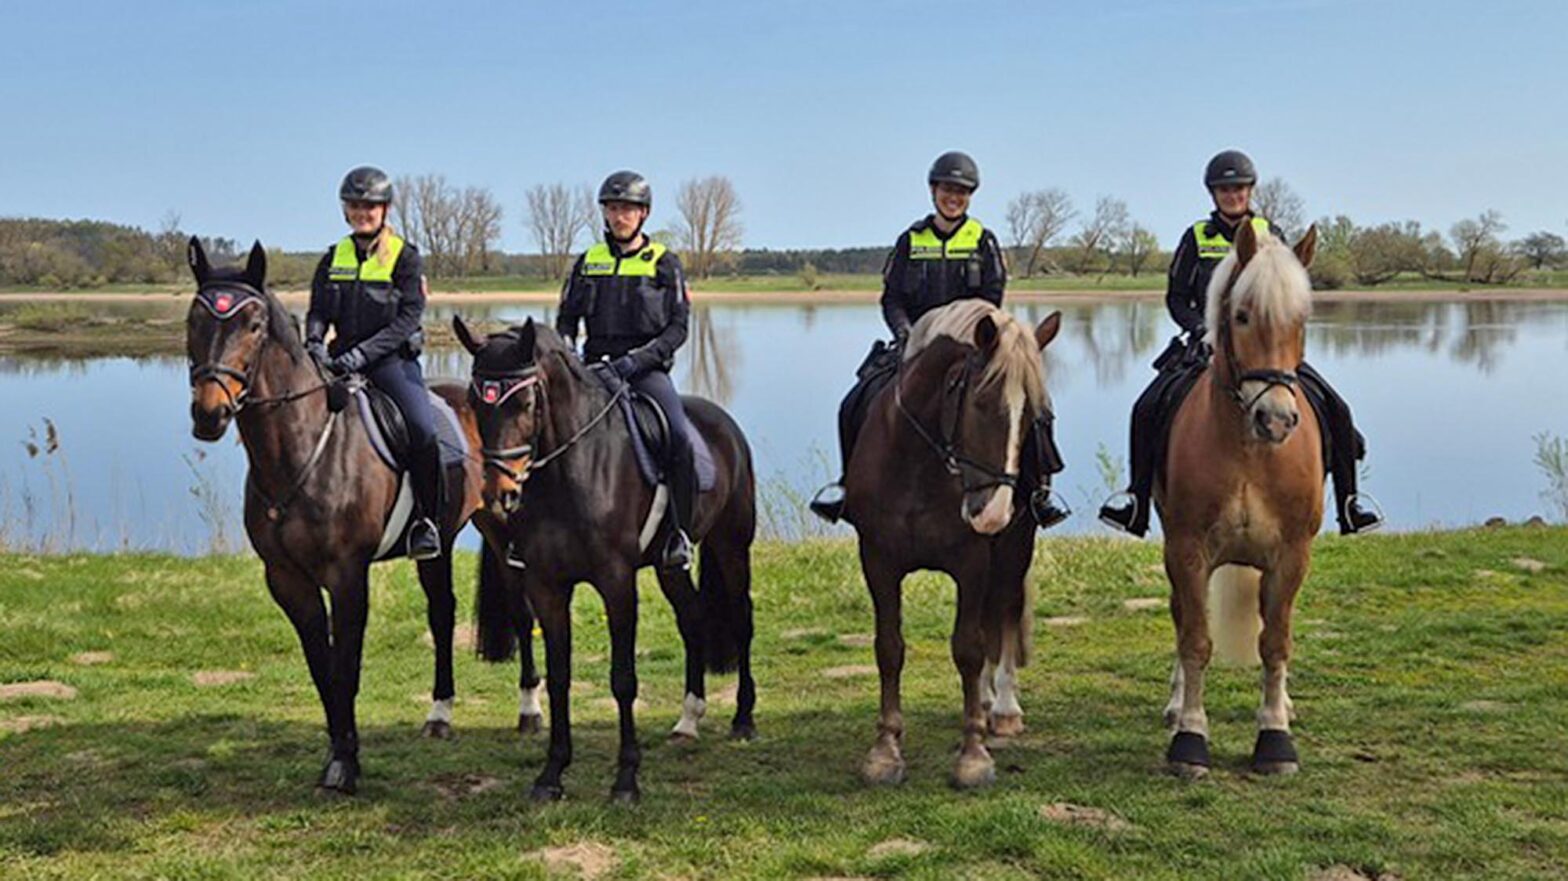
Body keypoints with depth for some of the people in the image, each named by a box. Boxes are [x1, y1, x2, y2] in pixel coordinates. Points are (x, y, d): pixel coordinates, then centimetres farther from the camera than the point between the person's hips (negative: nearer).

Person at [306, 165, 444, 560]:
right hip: (341, 360, 4)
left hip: (392, 360, -4)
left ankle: (426, 521, -11)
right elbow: (318, 311, 12)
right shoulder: (334, 257, 13)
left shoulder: (405, 256, -1)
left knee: (422, 430, -26)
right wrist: (314, 344, -11)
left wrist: (361, 354, -19)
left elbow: (407, 319, -9)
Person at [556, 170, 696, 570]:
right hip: (595, 367, 4)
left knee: (679, 438, -27)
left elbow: (677, 327, -2)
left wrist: (636, 359, -15)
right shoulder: (588, 262, 15)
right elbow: (566, 318, 17)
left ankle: (680, 533, -14)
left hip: (647, 369, -3)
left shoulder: (664, 263, 5)